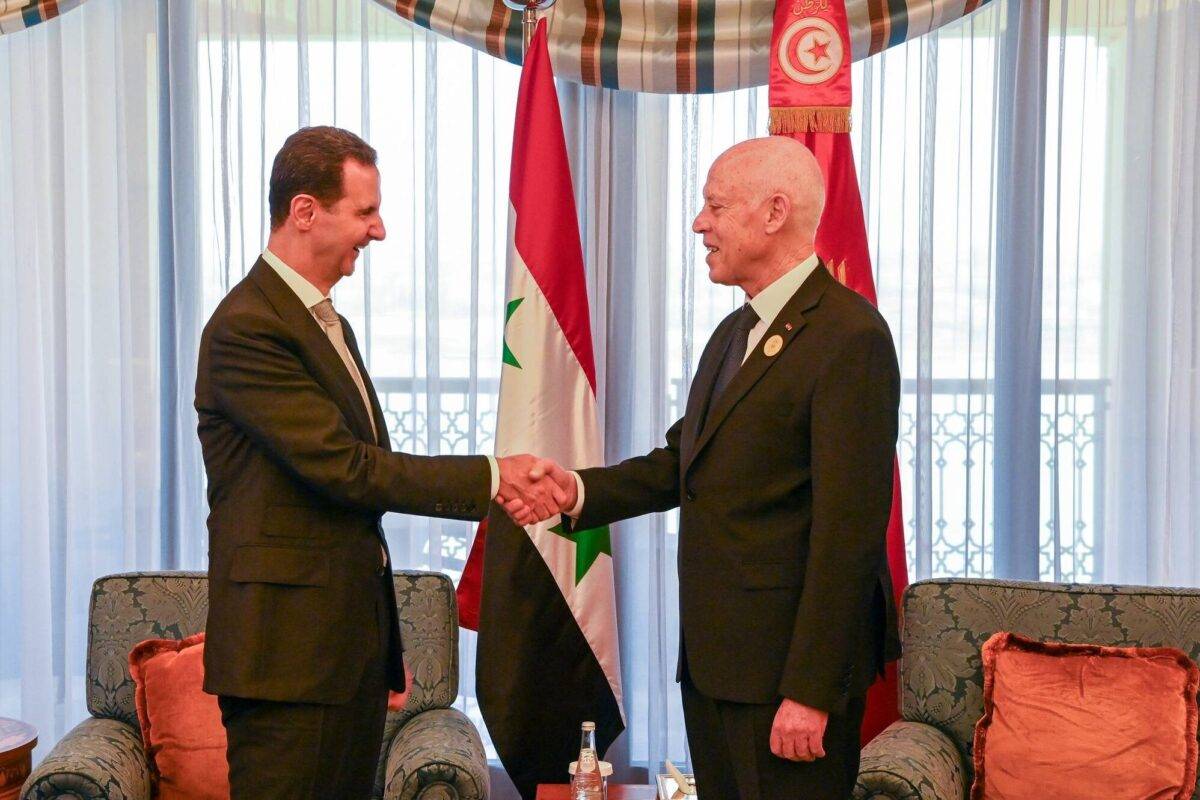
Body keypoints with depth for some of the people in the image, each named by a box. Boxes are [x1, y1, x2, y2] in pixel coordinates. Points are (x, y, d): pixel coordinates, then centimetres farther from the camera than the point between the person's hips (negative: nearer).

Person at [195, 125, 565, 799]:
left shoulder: (329, 323, 17)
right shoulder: (247, 328, -14)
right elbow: (344, 467, -20)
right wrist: (490, 477, -15)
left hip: (353, 639, 9)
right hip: (289, 651, -9)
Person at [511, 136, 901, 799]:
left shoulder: (850, 337, -16)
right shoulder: (734, 333, 15)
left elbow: (848, 529, -20)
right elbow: (682, 462, 18)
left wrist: (811, 692, -21)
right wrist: (578, 491, 0)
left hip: (786, 666, -9)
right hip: (712, 658, 9)